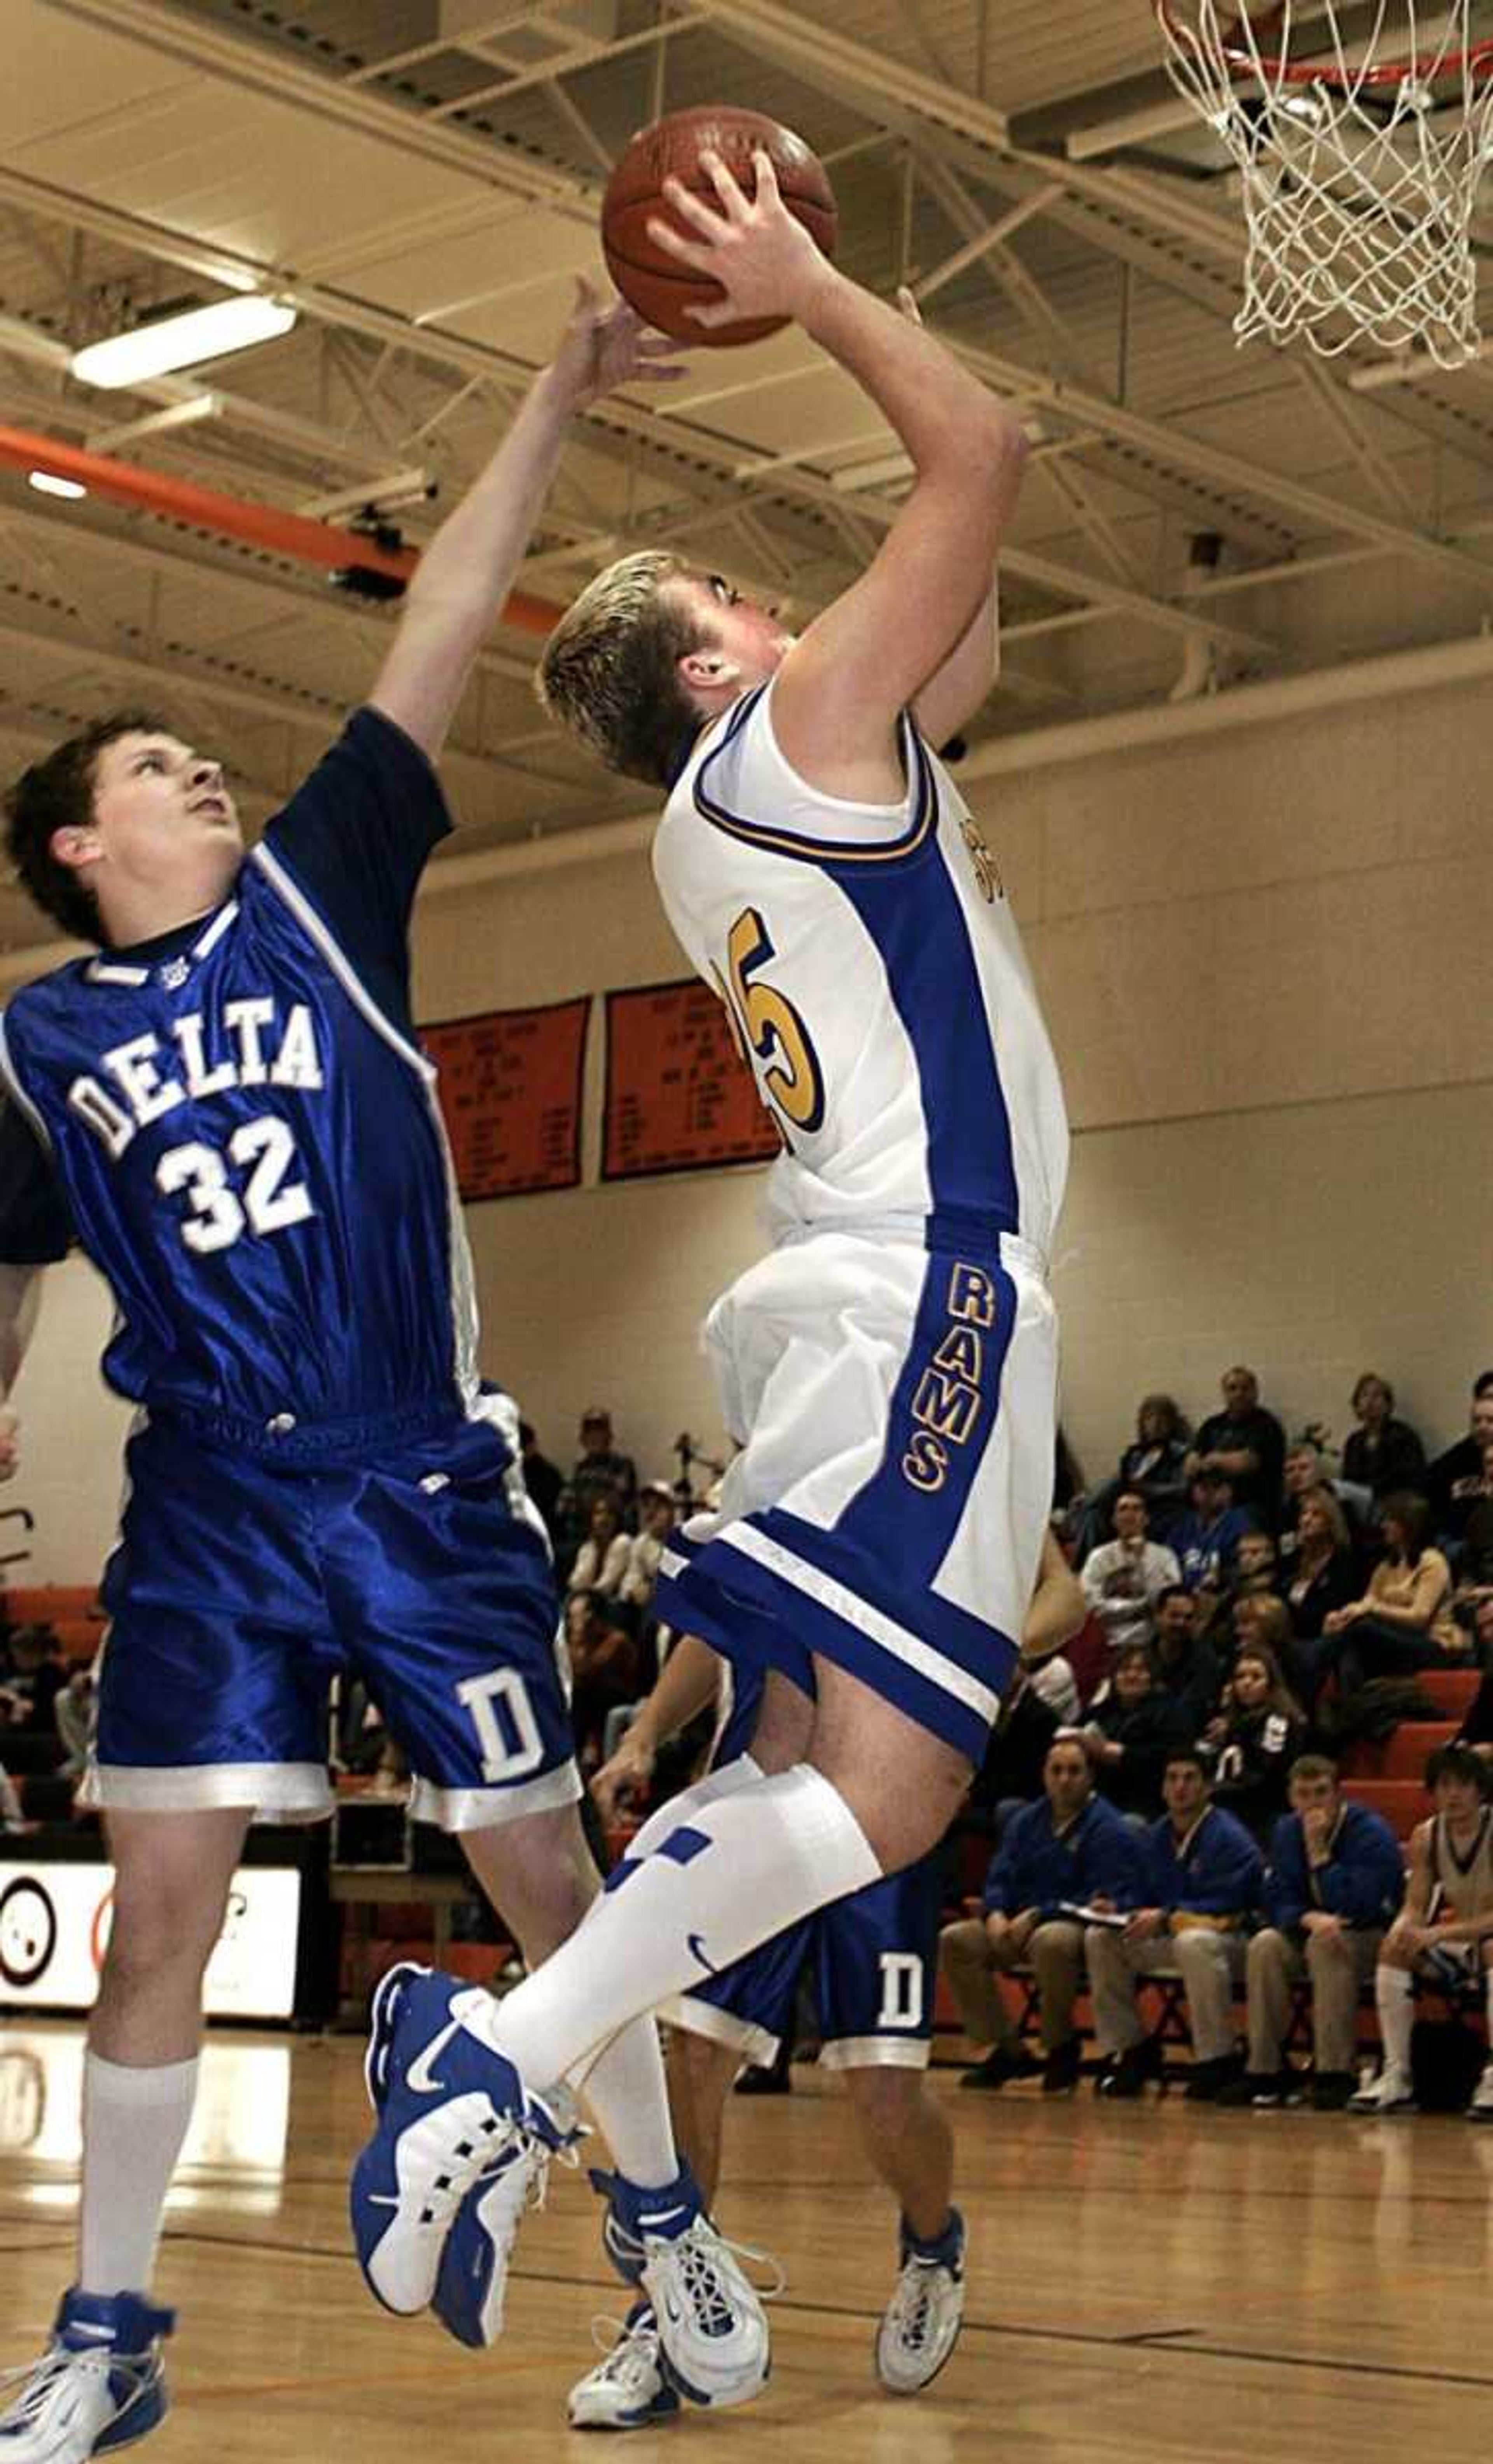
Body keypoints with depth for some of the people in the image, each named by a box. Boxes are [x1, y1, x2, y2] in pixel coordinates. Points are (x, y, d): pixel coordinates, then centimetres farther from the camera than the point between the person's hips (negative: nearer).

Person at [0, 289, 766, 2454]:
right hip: (208, 1501, 1)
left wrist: (551, 411, -6)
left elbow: (439, 642, -1)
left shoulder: (314, 892, 5)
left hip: (424, 1481, -1)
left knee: (542, 1876, 5)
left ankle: (672, 2235, 22)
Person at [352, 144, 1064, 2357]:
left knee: (804, 1774, 10)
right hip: (921, 1288, -10)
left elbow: (966, 647, 32)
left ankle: (492, 2036, 2)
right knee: (880, 1794, -18)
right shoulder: (804, 726, -4)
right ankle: (494, 2067, -25)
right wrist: (804, 290, 5)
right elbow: (984, 454, -5)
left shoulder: (737, 813, 21)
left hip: (857, 1295, 10)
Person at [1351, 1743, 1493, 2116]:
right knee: (1393, 1949, -17)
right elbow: (1415, 1907, -2)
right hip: (1457, 1949, 5)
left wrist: (1438, 1934, -34)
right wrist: (1403, 1931, -27)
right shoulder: (1425, 1837, -2)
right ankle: (1397, 2075, -18)